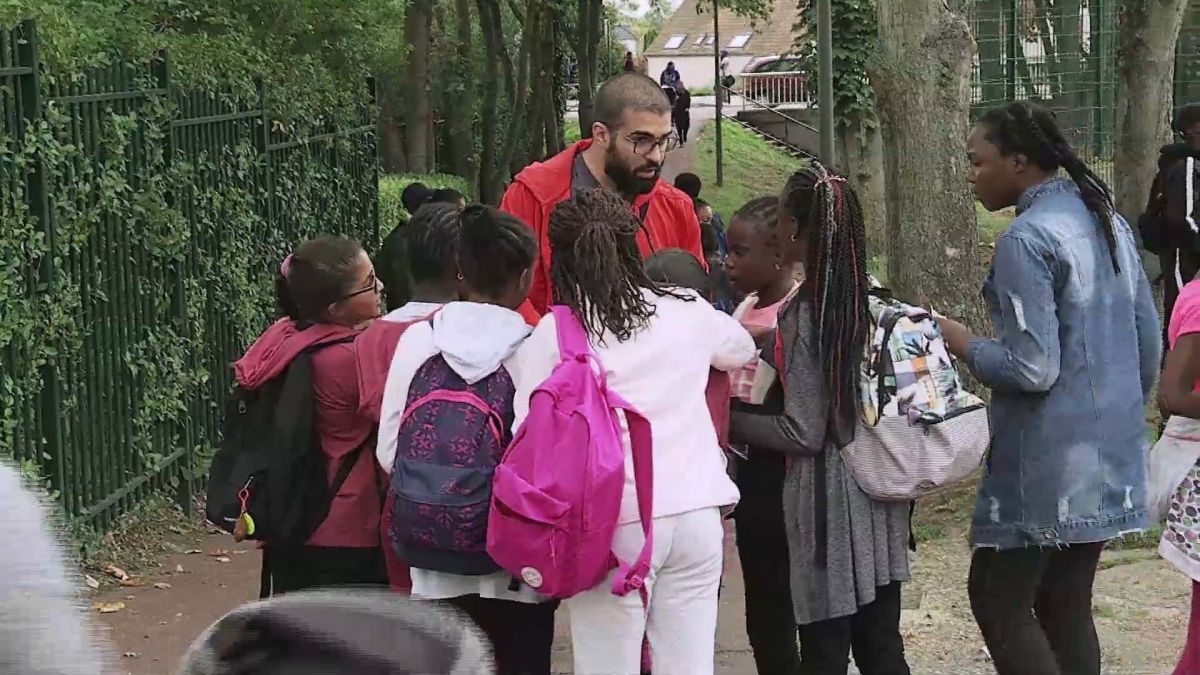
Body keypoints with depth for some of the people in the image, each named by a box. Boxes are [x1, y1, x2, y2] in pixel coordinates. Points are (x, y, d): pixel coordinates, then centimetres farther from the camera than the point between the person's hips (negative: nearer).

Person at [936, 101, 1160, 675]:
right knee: (1066, 606, 13)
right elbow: (1149, 346, 14)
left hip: (1048, 465, -9)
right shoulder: (1109, 222, 9)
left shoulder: (1026, 240, -18)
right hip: (1110, 456, 9)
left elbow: (1031, 369, -22)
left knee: (998, 600, 1)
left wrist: (962, 342, -6)